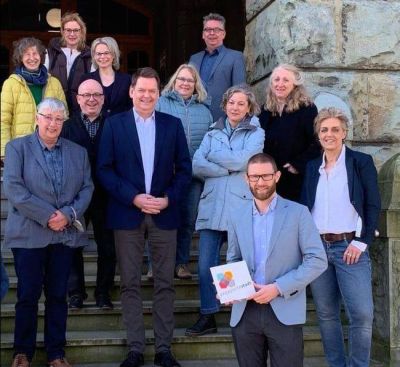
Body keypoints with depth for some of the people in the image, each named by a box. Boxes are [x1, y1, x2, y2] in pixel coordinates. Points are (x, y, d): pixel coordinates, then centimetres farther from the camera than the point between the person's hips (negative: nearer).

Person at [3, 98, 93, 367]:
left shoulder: (78, 152, 11)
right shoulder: (17, 147, 2)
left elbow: (87, 187, 5)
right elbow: (13, 188, -9)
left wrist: (68, 214, -12)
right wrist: (47, 216, -15)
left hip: (66, 234, 3)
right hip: (29, 234, -3)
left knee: (58, 295, 8)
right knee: (28, 295, 3)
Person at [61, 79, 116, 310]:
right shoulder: (67, 127, 4)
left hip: (105, 197, 0)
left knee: (108, 247, 7)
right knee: (73, 246, 8)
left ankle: (103, 292, 20)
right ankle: (76, 292, 21)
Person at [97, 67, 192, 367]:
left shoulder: (173, 124, 7)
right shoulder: (114, 124, 3)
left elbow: (184, 168, 6)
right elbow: (105, 169, -2)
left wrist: (168, 199, -9)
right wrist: (134, 198, -13)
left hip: (165, 214, 1)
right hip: (127, 213, -1)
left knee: (165, 284, 4)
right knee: (130, 284, 3)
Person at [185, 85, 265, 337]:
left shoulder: (256, 134, 7)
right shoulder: (213, 133, 17)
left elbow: (241, 160, -11)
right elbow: (197, 166, 1)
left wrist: (213, 157, 2)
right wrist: (229, 168, -8)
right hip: (212, 207, 3)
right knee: (206, 266, 0)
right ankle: (208, 317, 12)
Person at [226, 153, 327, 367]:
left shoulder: (297, 213, 0)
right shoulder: (237, 214, 10)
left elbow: (317, 260, -5)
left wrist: (278, 288, -13)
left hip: (284, 312, -3)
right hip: (245, 312, 3)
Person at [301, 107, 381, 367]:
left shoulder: (361, 162, 1)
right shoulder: (312, 167, 13)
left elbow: (373, 206, -2)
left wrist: (361, 242, -10)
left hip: (349, 247, -4)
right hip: (317, 247, 4)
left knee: (362, 314, -9)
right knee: (326, 314, 8)